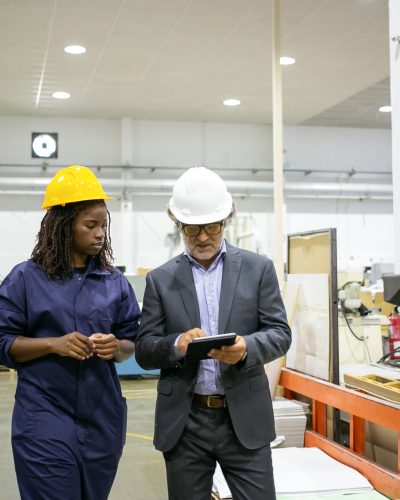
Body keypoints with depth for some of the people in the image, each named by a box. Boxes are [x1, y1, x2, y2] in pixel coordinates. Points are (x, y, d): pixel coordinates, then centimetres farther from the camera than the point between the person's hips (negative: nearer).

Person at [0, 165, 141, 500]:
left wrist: (116, 347, -12)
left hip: (102, 419, 4)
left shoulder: (115, 282, 6)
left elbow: (132, 342, 10)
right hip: (45, 420, -3)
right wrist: (53, 344, -17)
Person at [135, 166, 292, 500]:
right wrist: (177, 345, -20)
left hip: (245, 417, -1)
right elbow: (144, 351, 2)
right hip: (184, 422, 1)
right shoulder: (161, 279, 5)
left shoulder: (258, 268, 4)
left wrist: (247, 347, -21)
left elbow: (280, 334, 0)